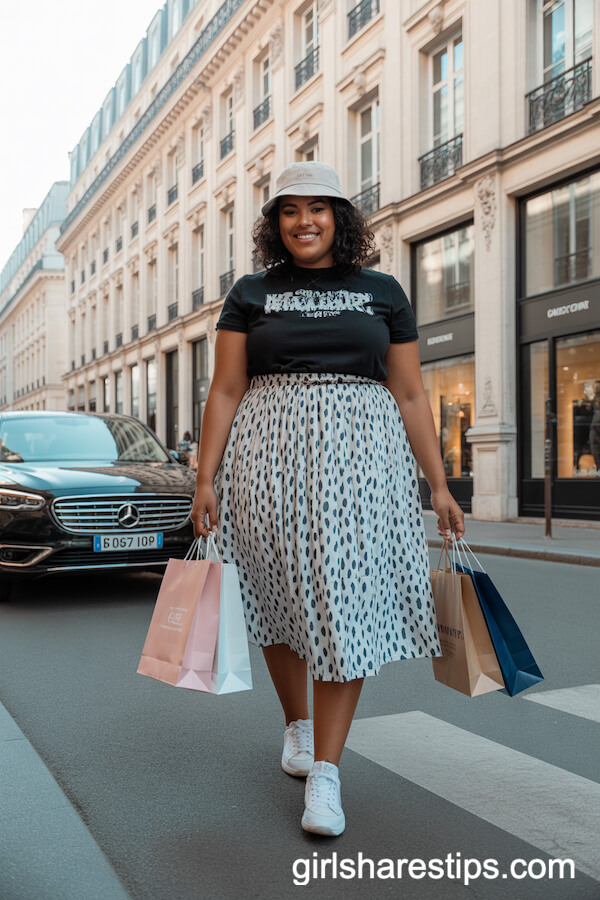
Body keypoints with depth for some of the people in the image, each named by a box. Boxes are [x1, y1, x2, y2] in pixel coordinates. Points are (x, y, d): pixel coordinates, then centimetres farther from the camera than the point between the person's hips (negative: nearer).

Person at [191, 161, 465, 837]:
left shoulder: (383, 293, 11)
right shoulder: (251, 295, 9)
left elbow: (411, 396, 10)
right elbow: (225, 392, 5)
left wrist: (439, 485, 5)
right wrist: (205, 478, -5)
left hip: (359, 459, 0)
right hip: (270, 455, 1)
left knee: (346, 601, -7)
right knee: (280, 595, 7)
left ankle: (325, 771, -1)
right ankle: (297, 723, 32)